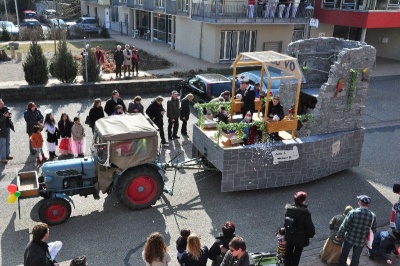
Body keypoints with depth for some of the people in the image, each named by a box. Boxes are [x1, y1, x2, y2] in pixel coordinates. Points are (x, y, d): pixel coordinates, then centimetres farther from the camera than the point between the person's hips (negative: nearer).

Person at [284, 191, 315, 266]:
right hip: (300, 238, -4)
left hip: (289, 236, 4)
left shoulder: (288, 209, -14)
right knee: (297, 254, 19)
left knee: (288, 252, 24)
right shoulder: (305, 213, -29)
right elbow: (310, 226, -20)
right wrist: (311, 234, 1)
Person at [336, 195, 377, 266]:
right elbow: (374, 230, -2)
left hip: (349, 238, -2)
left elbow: (344, 226, -17)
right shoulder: (372, 216, -14)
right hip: (361, 241, 2)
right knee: (356, 258, 22)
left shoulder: (353, 212, -23)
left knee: (343, 255, 22)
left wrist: (339, 236, -2)